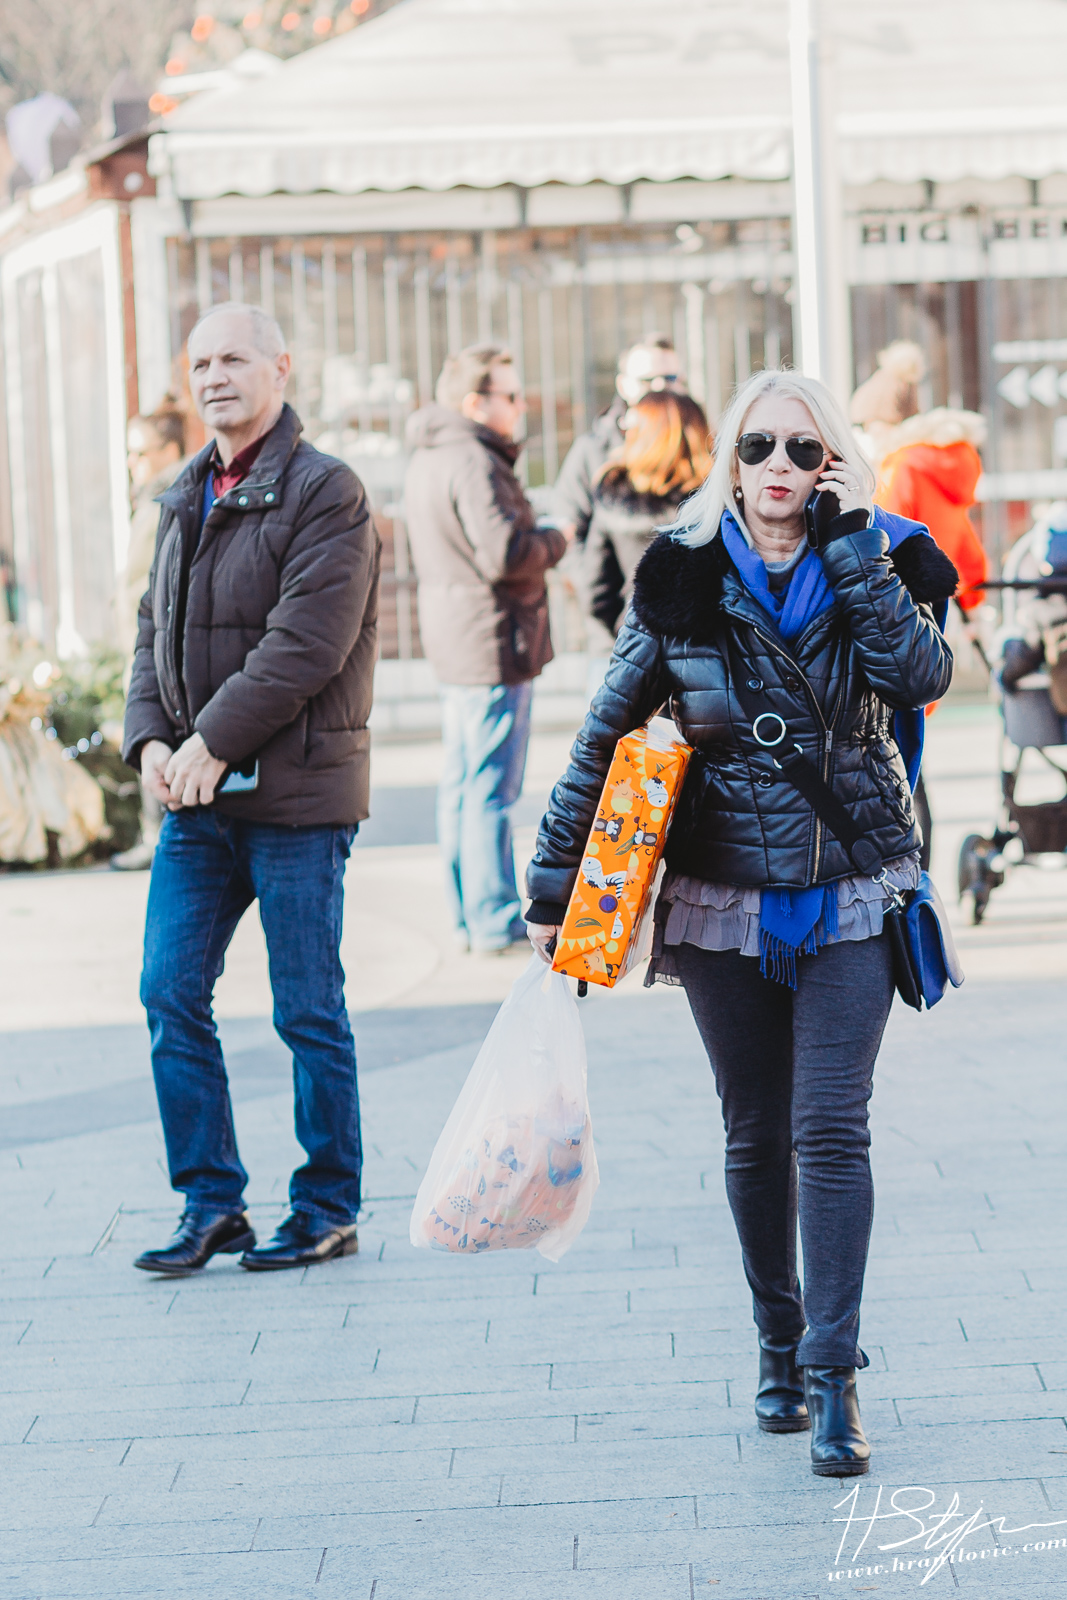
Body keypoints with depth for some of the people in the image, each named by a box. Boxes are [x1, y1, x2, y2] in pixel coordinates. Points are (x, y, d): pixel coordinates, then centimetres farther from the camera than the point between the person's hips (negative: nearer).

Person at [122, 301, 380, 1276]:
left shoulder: (325, 494, -10)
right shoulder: (187, 500, 14)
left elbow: (306, 645, -18)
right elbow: (157, 630, 15)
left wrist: (214, 743, -18)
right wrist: (151, 739, -2)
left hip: (295, 795, -7)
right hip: (197, 796, 7)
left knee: (309, 1012, 1)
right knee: (171, 995, 3)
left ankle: (330, 1210, 13)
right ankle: (211, 1202, 13)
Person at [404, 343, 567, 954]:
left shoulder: (428, 458, 14)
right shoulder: (472, 462, -18)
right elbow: (504, 554, -25)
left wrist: (535, 541, 12)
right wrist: (555, 541, -8)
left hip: (455, 641, 10)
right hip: (494, 640, -10)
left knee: (462, 782, 13)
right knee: (492, 787, -5)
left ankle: (469, 915, 19)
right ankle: (495, 920, -1)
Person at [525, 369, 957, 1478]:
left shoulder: (874, 565, -2)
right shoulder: (681, 580, -2)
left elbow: (922, 676, -20)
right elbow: (606, 733, 2)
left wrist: (853, 548, -20)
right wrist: (555, 885, 0)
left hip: (851, 900, -1)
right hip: (724, 902, 1)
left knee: (830, 1131, -8)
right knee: (756, 1136, 9)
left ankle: (832, 1379, -7)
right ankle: (779, 1347, 25)